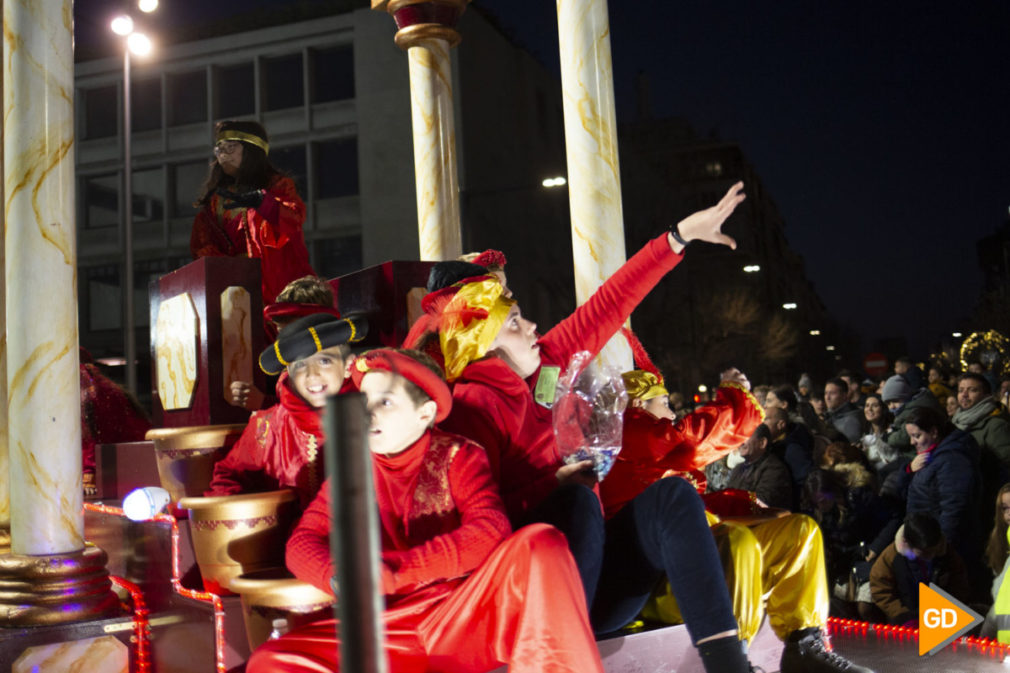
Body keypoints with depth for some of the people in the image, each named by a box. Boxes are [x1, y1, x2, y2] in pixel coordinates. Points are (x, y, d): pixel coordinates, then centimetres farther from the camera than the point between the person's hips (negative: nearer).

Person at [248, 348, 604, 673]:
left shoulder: (457, 456, 2)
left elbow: (491, 530, -14)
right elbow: (302, 544, 5)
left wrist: (392, 569, -20)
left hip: (465, 617, -2)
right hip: (387, 630, 3)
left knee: (540, 542, -27)